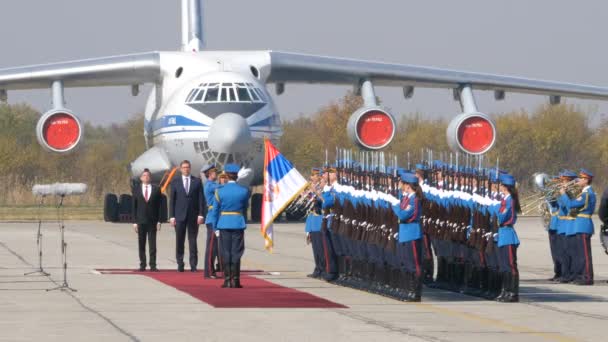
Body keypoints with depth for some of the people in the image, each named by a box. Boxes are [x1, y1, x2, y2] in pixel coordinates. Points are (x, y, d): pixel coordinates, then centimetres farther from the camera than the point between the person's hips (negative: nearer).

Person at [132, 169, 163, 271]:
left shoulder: (156, 190, 5)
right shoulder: (136, 190, 7)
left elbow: (159, 206, 4)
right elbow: (134, 206, 5)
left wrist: (158, 221, -3)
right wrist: (134, 221, -2)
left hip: (152, 221, -1)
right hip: (141, 221, 1)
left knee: (152, 245, -3)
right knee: (141, 244, 3)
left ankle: (153, 265, -3)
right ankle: (142, 265, 8)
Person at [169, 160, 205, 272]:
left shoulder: (197, 182, 7)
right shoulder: (175, 182, 7)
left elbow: (201, 199, 4)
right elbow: (172, 200, 5)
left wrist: (201, 214, -5)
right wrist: (172, 216, -2)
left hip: (193, 216, 0)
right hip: (179, 216, 0)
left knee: (193, 241, 1)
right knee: (179, 242, 1)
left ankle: (193, 265, 3)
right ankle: (180, 264, 7)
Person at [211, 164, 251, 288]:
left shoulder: (220, 191, -5)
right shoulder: (244, 191, -3)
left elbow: (215, 211, -1)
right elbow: (245, 209, 9)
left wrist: (216, 227, 5)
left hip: (224, 224, 0)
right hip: (238, 224, 1)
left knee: (225, 253, 5)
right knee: (236, 253, 3)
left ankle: (227, 280, 3)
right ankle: (235, 280, 1)